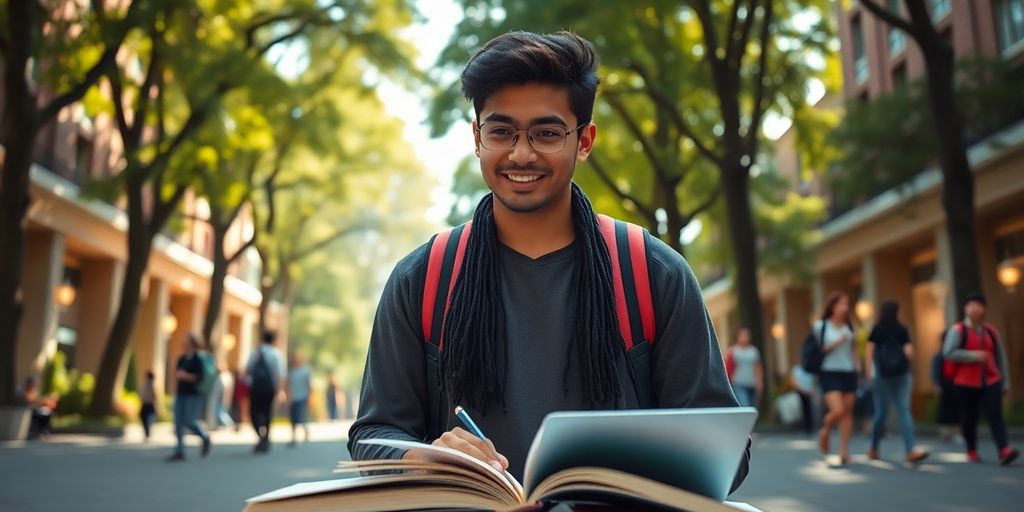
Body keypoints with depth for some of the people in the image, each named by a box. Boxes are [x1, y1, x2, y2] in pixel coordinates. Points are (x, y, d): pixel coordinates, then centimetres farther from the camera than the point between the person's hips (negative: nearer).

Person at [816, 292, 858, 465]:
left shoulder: (849, 327, 12)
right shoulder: (821, 326, -1)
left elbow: (853, 350, 20)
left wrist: (855, 368, 9)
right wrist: (836, 343, -12)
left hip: (848, 373, 4)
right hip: (829, 373, -4)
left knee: (848, 412, 1)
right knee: (837, 411, -17)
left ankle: (844, 451, 8)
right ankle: (825, 432, 15)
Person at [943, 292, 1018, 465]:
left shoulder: (991, 331, 10)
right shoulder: (958, 330, -3)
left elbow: (1000, 357, 15)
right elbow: (948, 352, -13)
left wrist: (1005, 381, 13)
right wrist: (973, 355, -19)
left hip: (991, 381, 3)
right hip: (966, 383, -3)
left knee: (995, 415, -11)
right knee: (969, 419, 3)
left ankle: (1004, 451, -19)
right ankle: (971, 451, 20)